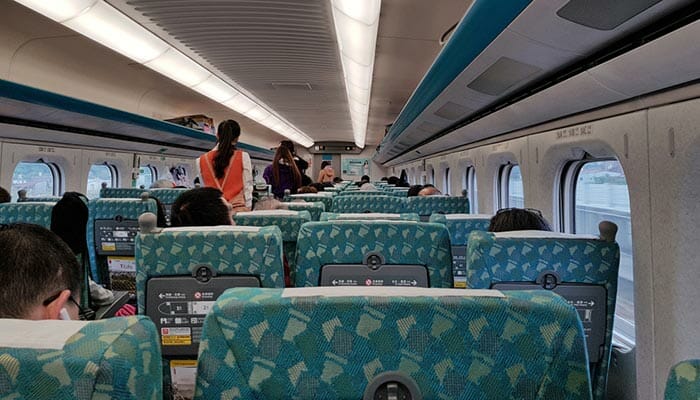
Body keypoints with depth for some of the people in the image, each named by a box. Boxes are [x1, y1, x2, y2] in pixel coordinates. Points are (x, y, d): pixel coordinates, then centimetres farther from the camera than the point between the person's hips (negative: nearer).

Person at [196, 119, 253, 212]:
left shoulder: (202, 160, 4)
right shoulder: (243, 157, -3)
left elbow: (204, 189, 9)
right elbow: (247, 188, -1)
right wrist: (248, 209, 6)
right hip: (238, 208, -2)